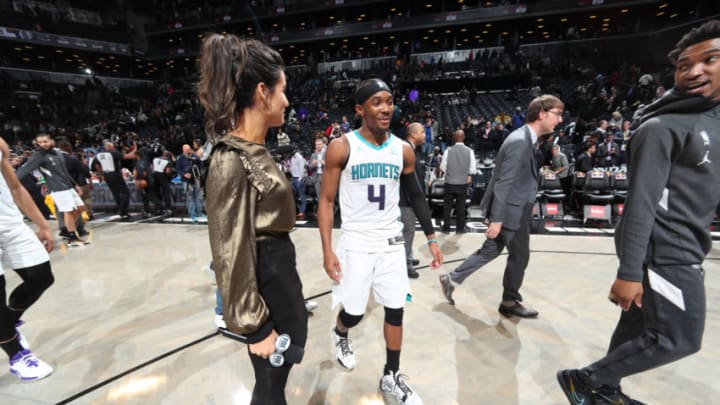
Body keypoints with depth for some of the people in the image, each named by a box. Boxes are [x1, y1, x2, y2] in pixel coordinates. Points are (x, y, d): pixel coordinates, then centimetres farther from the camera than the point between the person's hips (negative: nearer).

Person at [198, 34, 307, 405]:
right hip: (265, 277, -9)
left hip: (281, 268, 9)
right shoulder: (231, 161, -24)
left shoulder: (256, 150, 4)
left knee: (296, 337, 28)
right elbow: (232, 253, -22)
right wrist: (254, 326, -14)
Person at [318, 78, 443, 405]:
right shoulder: (341, 147, -10)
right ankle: (339, 335, 45)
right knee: (354, 312, 8)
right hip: (356, 243, -3)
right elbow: (326, 201, -8)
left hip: (391, 242, 4)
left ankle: (391, 377, 30)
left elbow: (416, 196, 11)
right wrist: (328, 251, -13)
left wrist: (431, 238, 8)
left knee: (395, 310, 9)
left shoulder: (403, 150, 1)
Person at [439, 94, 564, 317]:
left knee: (491, 250, 17)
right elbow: (503, 183, -24)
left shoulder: (525, 139, 12)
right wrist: (497, 219, -23)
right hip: (511, 211, -10)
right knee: (519, 256, 9)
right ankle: (510, 302, 29)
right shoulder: (520, 141, -21)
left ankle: (452, 279, 24)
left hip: (513, 208, 10)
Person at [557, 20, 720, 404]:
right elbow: (640, 203, -21)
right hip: (664, 252, -8)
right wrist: (629, 271, -23)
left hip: (683, 250, 8)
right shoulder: (662, 127, -16)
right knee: (676, 339, -2)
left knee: (638, 324, 16)